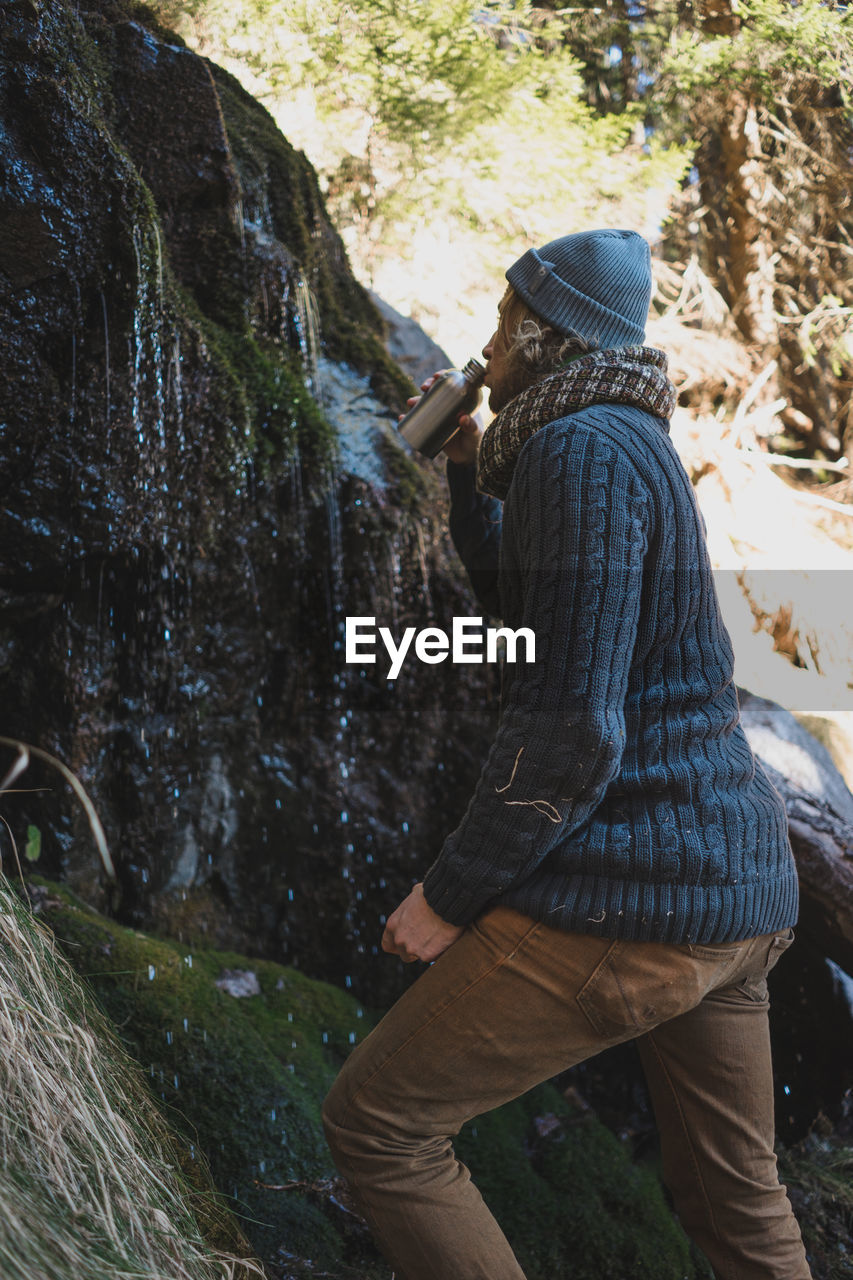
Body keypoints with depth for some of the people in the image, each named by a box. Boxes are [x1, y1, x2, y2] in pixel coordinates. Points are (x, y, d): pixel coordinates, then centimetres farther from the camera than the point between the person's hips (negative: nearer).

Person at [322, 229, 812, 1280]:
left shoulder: (580, 450, -15)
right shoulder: (630, 446, 16)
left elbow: (572, 729, -23)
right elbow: (524, 613, 32)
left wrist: (449, 898, -13)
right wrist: (466, 476, 23)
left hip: (630, 899, -10)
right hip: (737, 886, 10)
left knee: (373, 1124, 2)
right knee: (735, 1196, 23)